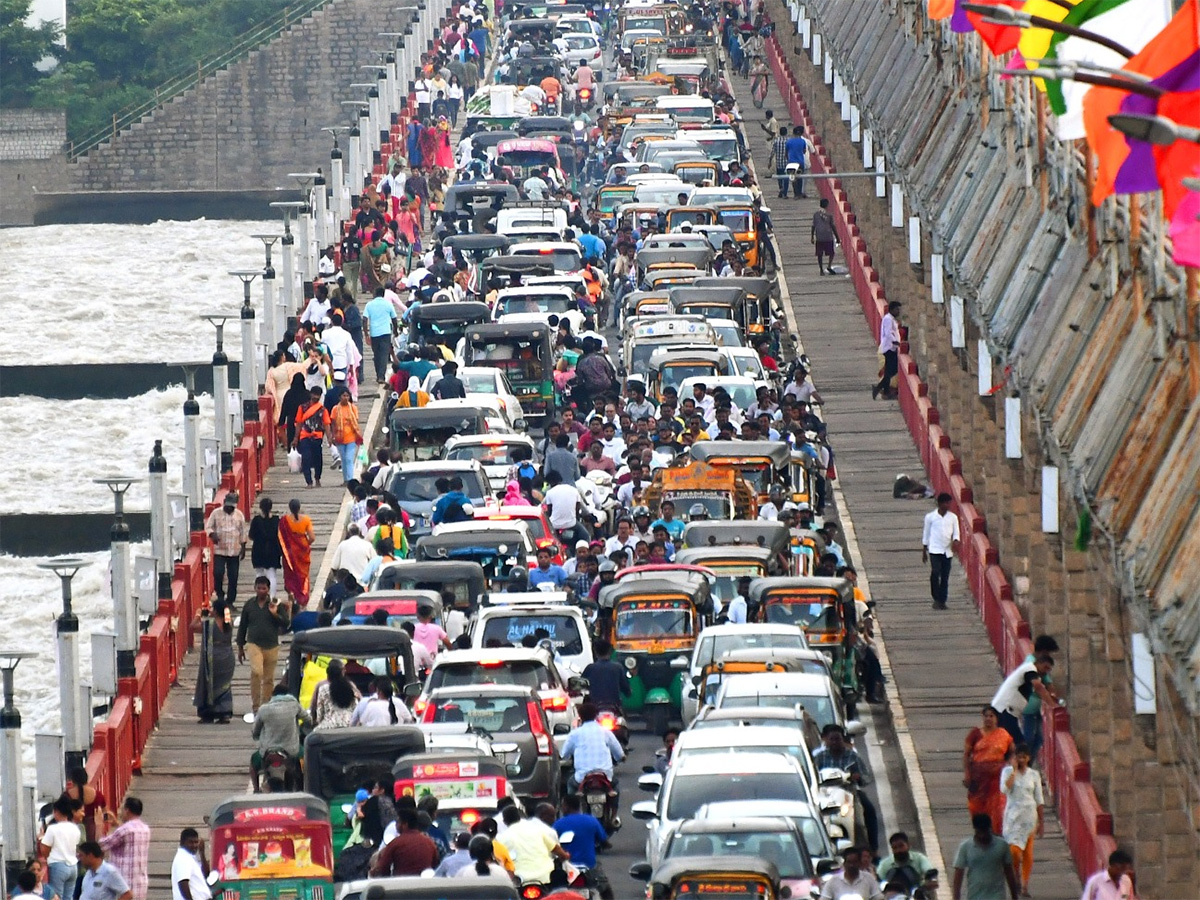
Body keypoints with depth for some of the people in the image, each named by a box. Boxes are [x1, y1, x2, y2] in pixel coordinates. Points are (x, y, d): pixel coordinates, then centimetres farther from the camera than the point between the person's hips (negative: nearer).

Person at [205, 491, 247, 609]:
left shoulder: (239, 515, 6)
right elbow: (208, 527, 0)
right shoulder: (216, 513, -1)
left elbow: (243, 532, 12)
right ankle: (220, 594, 8)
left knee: (233, 577, 3)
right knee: (218, 573, -15)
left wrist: (243, 546, 9)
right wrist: (212, 534, -21)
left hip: (235, 551, 2)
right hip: (219, 550, -2)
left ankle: (230, 600, 12)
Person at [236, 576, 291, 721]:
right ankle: (255, 707, -19)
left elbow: (286, 623, -2)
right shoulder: (249, 605, 5)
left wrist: (275, 614, -19)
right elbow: (242, 626, 12)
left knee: (268, 679, 8)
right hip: (254, 645, -2)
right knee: (256, 671, -23)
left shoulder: (276, 604, 2)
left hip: (271, 647, 2)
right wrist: (240, 647, 14)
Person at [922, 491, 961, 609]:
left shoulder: (953, 517, 6)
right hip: (935, 550, -2)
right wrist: (924, 551, 11)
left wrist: (955, 541, -16)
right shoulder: (930, 517, 1)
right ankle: (936, 599, -3)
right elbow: (926, 534, 9)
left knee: (945, 577, 3)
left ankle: (942, 601, 12)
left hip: (948, 551, 2)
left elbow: (956, 532, 6)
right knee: (935, 573, -16)